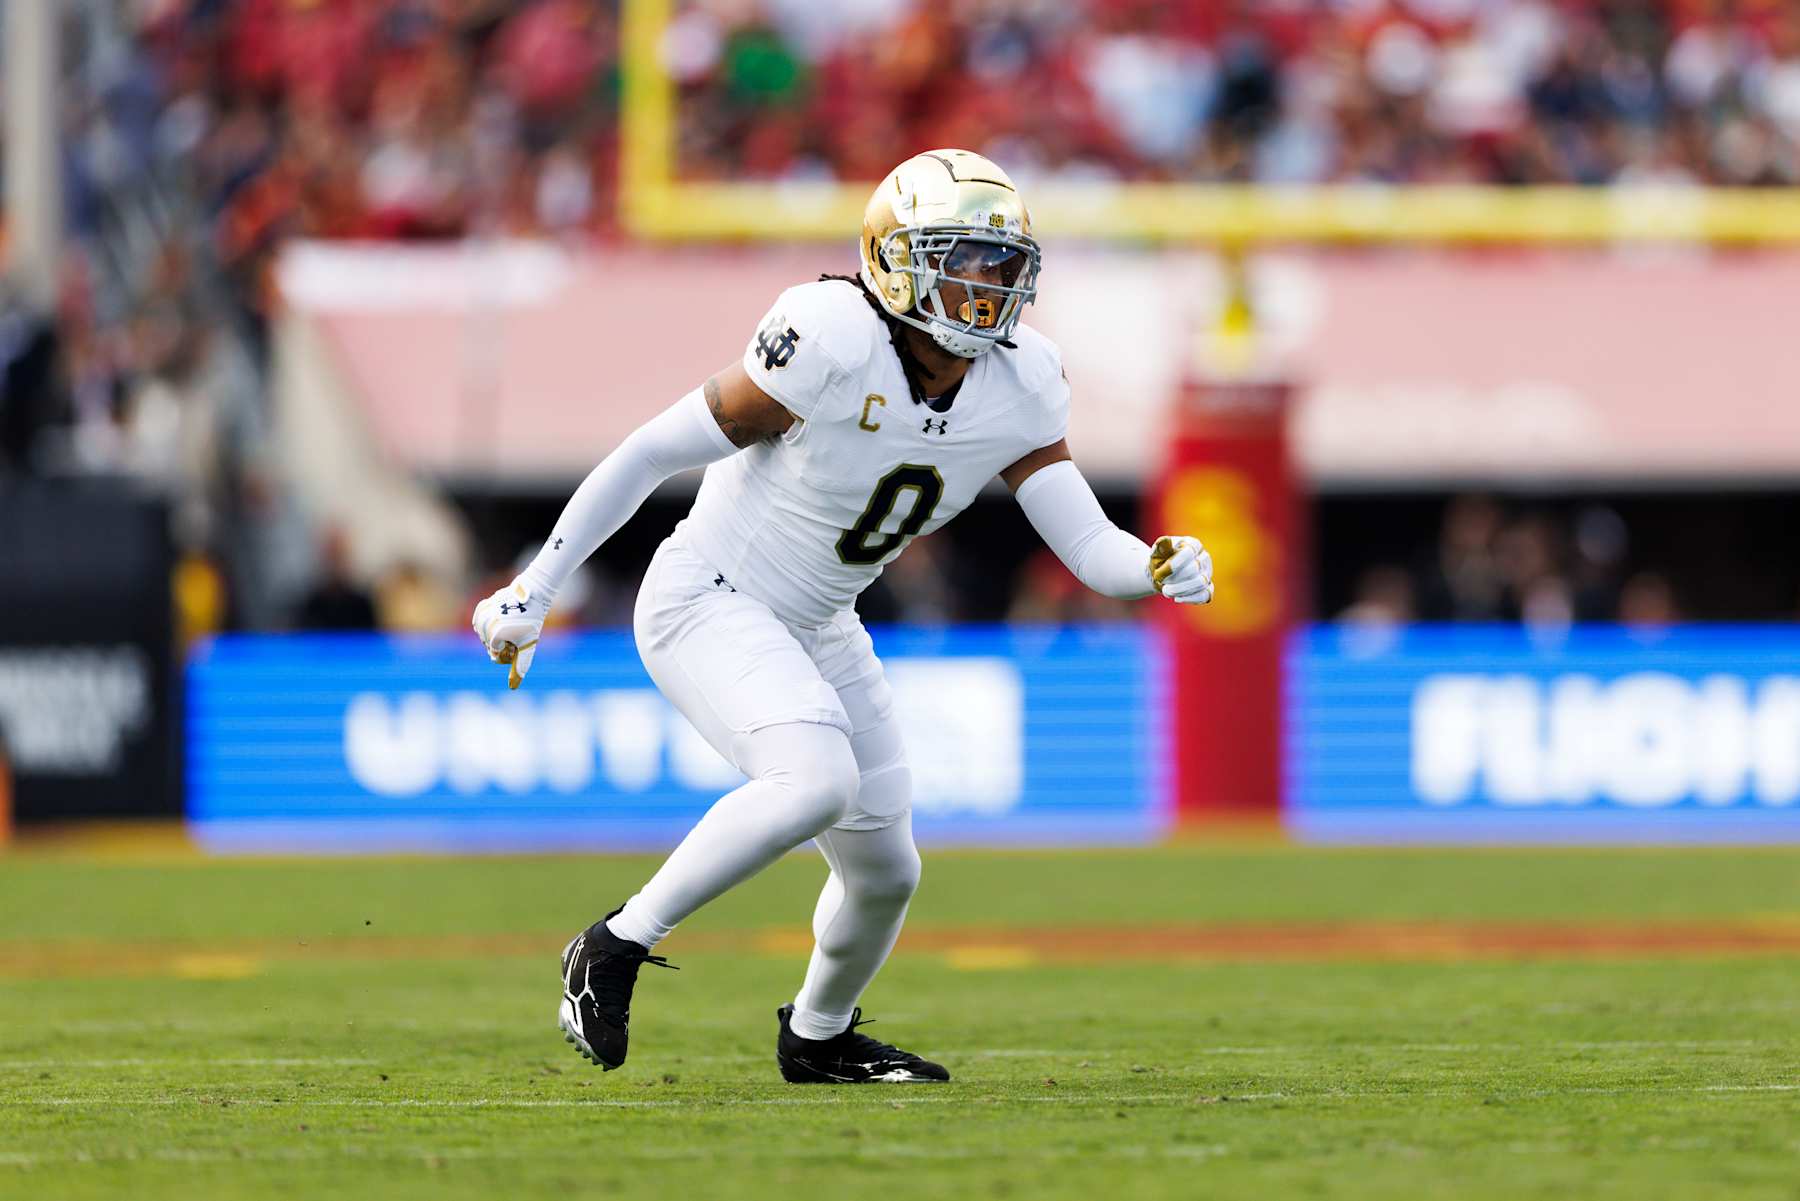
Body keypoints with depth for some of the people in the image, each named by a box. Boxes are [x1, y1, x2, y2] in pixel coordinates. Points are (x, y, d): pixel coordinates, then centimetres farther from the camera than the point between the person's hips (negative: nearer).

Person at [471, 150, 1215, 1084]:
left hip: (816, 632, 7)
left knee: (884, 871, 13)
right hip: (706, 604, -7)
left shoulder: (1016, 386, -7)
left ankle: (818, 1039, 43)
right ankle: (618, 948, -17)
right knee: (818, 779, -32)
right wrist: (536, 587, -13)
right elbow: (652, 453, -18)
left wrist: (1160, 566, -32)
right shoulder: (832, 347, -26)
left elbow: (1089, 547, -8)